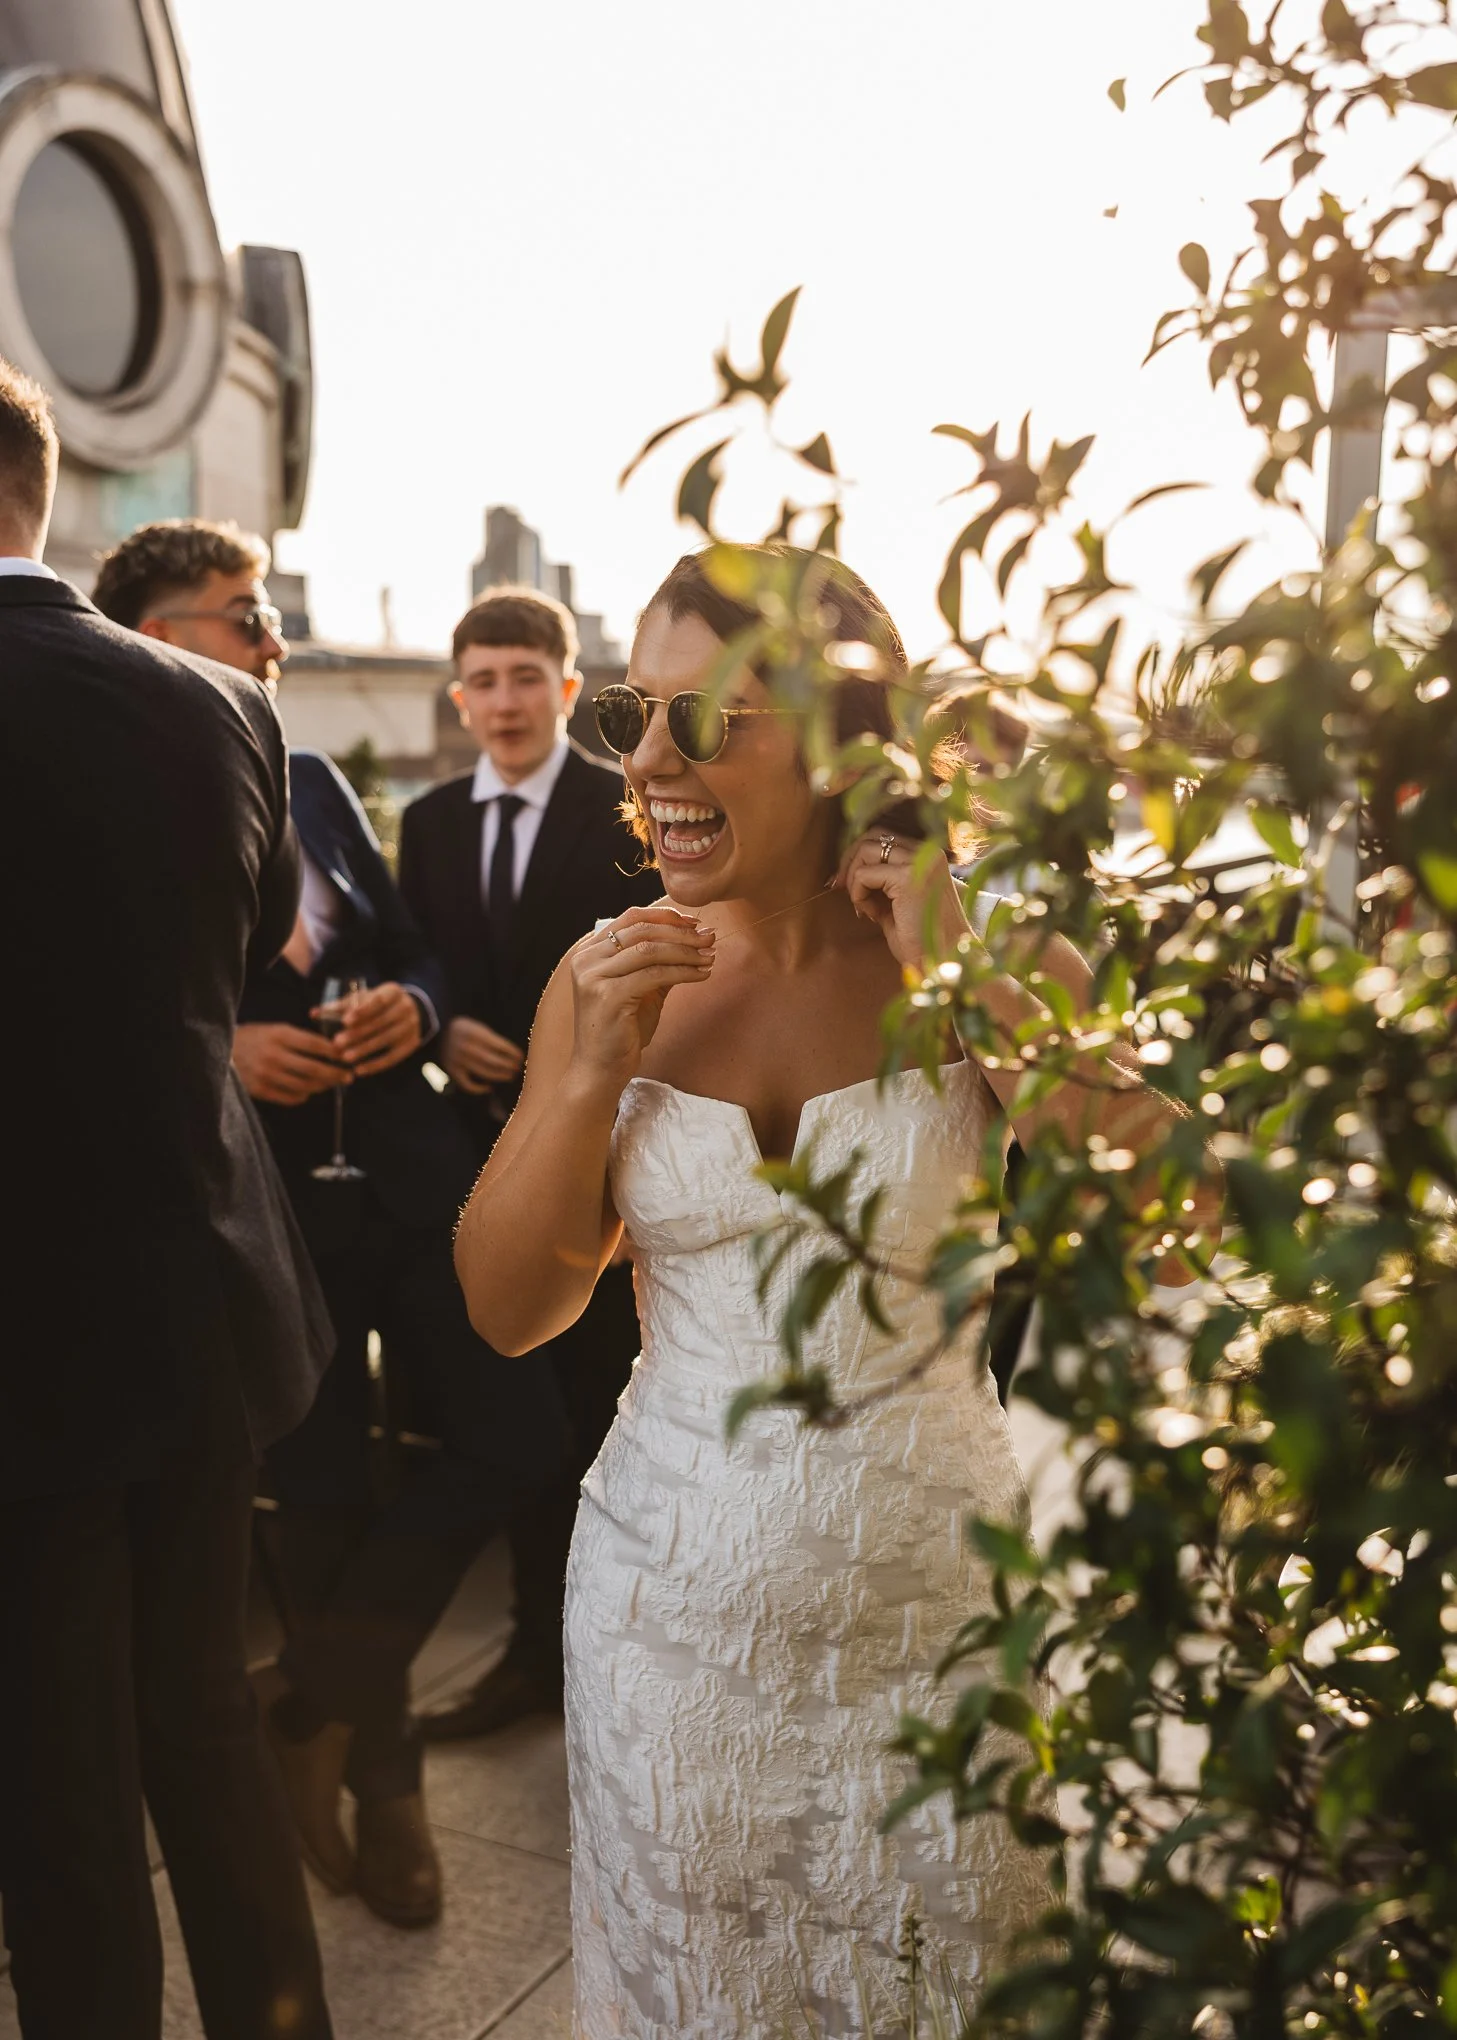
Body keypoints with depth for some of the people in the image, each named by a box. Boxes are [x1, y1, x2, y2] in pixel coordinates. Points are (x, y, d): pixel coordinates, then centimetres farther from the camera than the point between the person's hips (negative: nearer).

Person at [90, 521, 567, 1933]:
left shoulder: (312, 784, 13)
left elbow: (409, 950, 19)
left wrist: (409, 1005, -3)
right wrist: (218, 1050, -19)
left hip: (406, 1169, 6)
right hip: (265, 1204, -5)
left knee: (511, 1437, 1)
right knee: (324, 1496, 7)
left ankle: (319, 1710, 23)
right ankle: (377, 1774, 34)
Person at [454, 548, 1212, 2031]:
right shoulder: (608, 980, -3)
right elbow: (507, 1311, -1)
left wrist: (974, 988, -21)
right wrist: (592, 1075, -15)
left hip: (932, 1592, -1)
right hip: (672, 1597, 2)